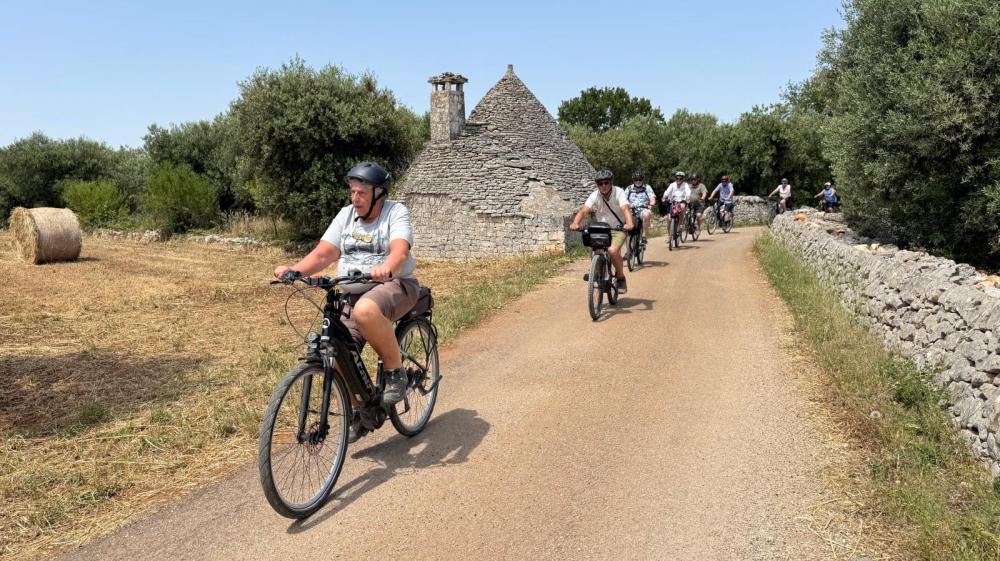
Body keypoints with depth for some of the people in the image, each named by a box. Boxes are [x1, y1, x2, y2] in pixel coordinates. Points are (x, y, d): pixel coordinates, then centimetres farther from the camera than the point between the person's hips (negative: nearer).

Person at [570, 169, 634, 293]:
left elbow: (625, 209, -30)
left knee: (612, 250, -28)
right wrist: (575, 223, -44)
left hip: (618, 229, -3)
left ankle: (621, 277, -4)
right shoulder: (595, 196, -10)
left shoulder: (619, 192, -15)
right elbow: (583, 211, -23)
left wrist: (629, 223, -51)